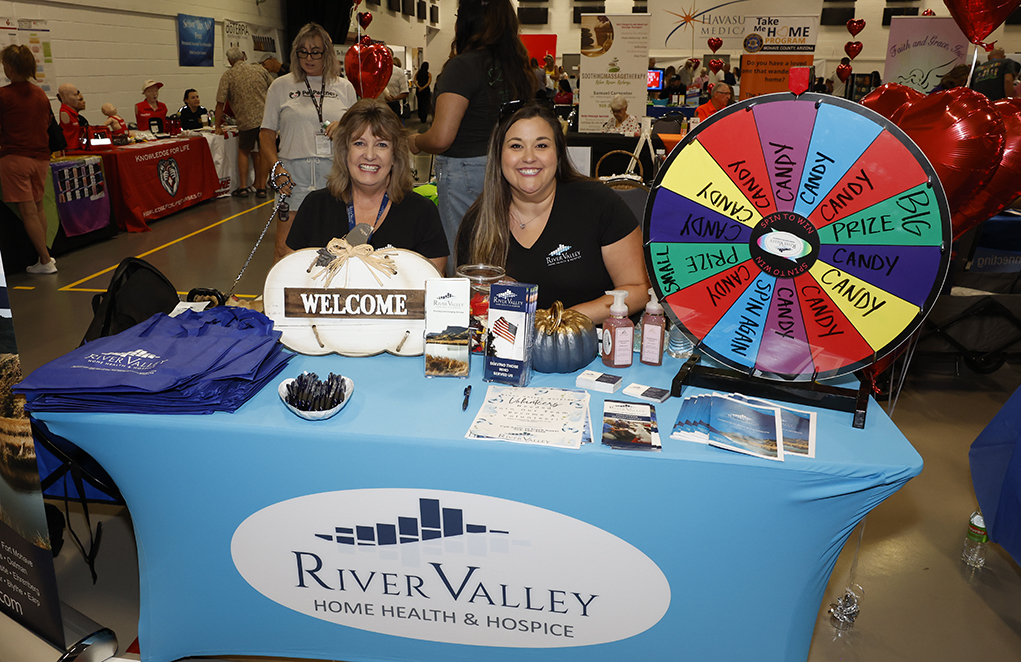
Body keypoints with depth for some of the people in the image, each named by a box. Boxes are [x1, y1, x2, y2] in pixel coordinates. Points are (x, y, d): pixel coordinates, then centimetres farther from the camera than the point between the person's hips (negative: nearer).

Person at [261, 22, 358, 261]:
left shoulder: (344, 87, 13)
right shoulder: (281, 86, 11)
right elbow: (266, 133, 11)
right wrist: (276, 168, -5)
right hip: (294, 174, 0)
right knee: (284, 251, -4)